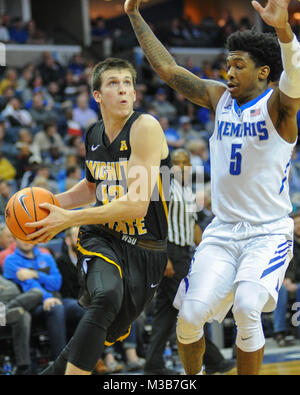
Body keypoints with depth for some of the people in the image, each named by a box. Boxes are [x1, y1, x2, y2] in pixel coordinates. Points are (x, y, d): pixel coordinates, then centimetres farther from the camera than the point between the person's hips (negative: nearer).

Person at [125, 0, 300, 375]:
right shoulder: (218, 97, 7)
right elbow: (167, 69, 10)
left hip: (268, 233, -4)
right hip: (222, 230, 4)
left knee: (246, 308, -27)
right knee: (190, 316, -9)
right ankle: (192, 376, 19)